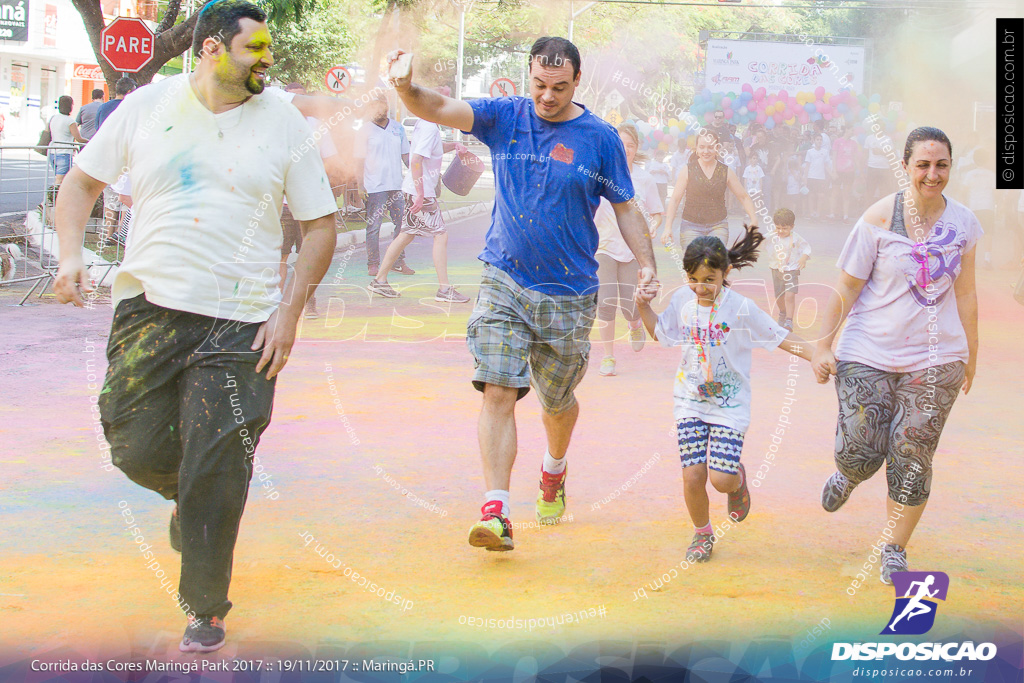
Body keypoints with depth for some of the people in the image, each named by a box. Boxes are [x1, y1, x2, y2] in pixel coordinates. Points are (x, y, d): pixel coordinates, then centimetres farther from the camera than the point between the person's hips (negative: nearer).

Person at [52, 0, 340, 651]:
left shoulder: (284, 123, 2)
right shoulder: (148, 107, 4)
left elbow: (321, 225, 6)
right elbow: (82, 181, 14)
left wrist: (290, 310, -4)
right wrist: (71, 257, -2)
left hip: (242, 323, -1)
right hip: (149, 305, 2)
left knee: (216, 476, -5)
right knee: (137, 450, 1)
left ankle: (205, 611, 11)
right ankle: (189, 497, 37)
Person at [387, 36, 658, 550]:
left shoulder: (600, 139, -2)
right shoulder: (505, 117, 0)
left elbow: (626, 209, 5)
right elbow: (439, 111, -12)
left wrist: (647, 264, -9)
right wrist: (408, 90, -34)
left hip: (569, 294, 0)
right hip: (504, 281, 0)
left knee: (558, 401, 15)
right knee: (498, 392, -14)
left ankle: (553, 472, 46)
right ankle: (496, 514, -16)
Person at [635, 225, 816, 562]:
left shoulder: (740, 308, -12)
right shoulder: (682, 300, -1)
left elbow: (780, 337, -7)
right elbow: (660, 333, 17)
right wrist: (643, 305, 3)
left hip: (730, 405, -3)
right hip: (690, 400, 3)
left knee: (722, 478, -12)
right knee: (693, 476, -5)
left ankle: (738, 479, 27)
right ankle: (702, 534, 21)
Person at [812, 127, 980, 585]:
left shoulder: (962, 223, 4)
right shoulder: (880, 217, -6)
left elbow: (965, 295, 12)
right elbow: (846, 288, -2)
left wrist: (971, 358, 15)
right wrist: (823, 345, -3)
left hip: (935, 359, 2)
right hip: (868, 355, -2)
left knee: (912, 459, -1)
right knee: (860, 455, -5)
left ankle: (895, 551, 15)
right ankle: (847, 475, 34)